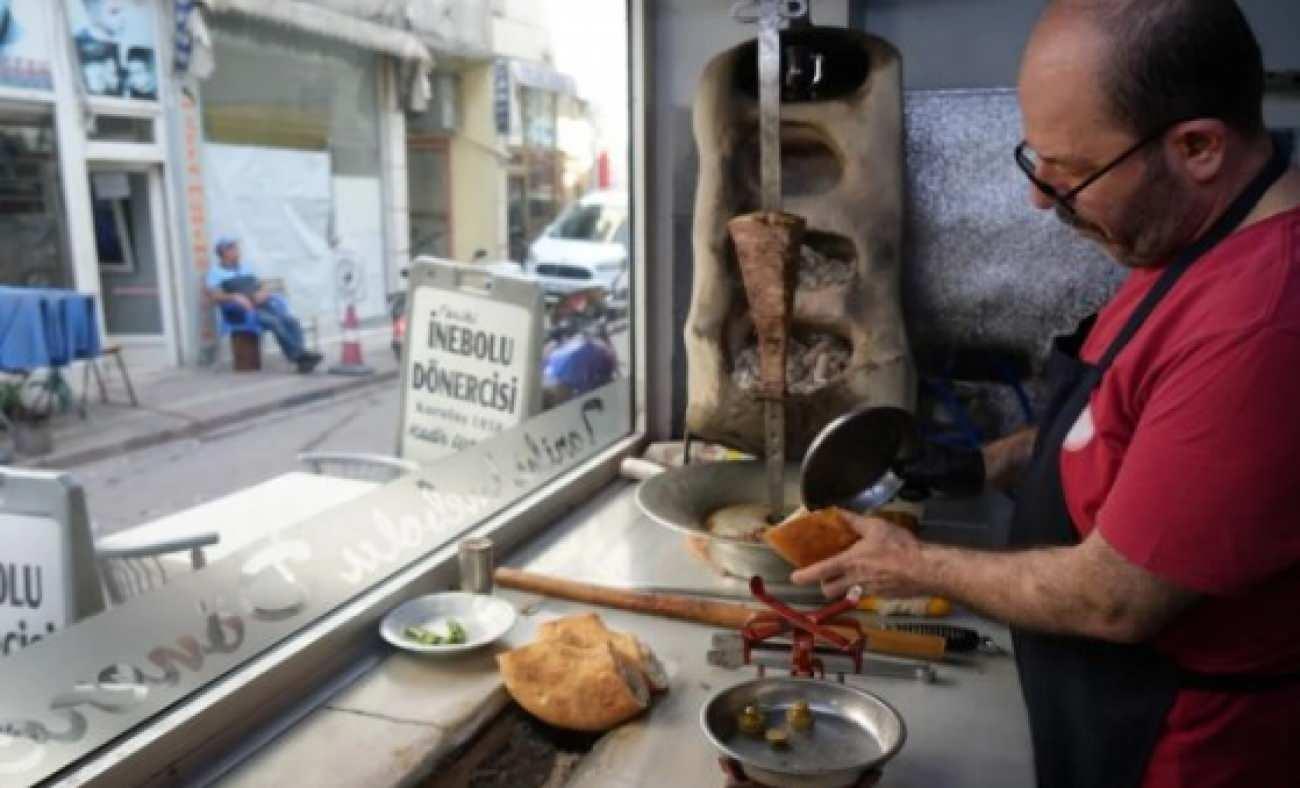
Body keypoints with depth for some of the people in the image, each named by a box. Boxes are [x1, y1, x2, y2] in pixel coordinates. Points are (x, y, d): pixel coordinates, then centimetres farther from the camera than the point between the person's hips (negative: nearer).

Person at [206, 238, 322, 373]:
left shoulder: (245, 268, 28)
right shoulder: (215, 272, 10)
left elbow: (262, 287, 23)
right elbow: (213, 295, -6)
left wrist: (263, 292, -2)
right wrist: (235, 297, -21)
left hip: (262, 306, 5)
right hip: (241, 312, -5)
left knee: (291, 321, -24)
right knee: (274, 321, -34)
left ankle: (300, 358, -35)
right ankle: (299, 355, -35)